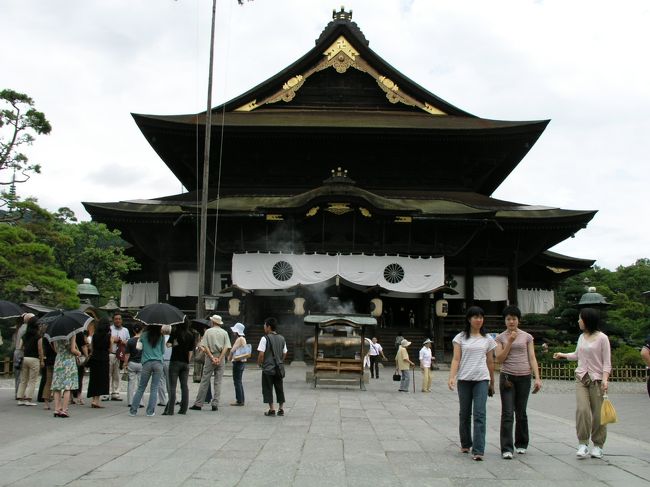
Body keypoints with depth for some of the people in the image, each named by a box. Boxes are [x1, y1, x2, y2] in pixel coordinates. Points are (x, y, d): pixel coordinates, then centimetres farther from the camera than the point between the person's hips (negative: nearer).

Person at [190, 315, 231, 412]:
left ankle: (198, 404, 3)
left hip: (210, 358, -1)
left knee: (204, 381, 2)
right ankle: (215, 404, 3)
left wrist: (212, 357, -8)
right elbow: (226, 347, -5)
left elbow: (205, 346, -7)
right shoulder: (224, 333, 5)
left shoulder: (208, 331, 1)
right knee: (218, 382, 5)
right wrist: (219, 359, -8)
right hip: (221, 358, 1)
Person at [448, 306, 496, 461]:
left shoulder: (487, 339, 8)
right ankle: (465, 444, 29)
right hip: (464, 379, 0)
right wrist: (452, 377, -16)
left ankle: (478, 451, -11)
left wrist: (492, 383, 15)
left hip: (481, 379, 0)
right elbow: (456, 359, -2)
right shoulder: (460, 337, 4)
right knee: (465, 413, 11)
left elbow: (490, 362, 13)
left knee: (479, 414, -10)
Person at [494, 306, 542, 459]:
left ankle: (521, 444, 27)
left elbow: (532, 358, 4)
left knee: (521, 413, 10)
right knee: (507, 414, -7)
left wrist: (537, 378, -4)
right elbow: (499, 359, -4)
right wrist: (510, 342, -10)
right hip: (507, 377, -1)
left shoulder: (527, 337, 6)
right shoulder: (500, 338, 4)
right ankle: (507, 449, -7)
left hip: (524, 378, 1)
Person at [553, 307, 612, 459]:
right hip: (581, 378, 4)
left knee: (598, 414, -1)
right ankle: (583, 444, -7)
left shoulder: (602, 338, -5)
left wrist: (605, 379, -16)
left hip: (597, 379, -4)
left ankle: (598, 445, 13)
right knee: (582, 410, -12)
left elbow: (607, 361, -6)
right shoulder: (581, 337, 12)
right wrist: (562, 355, 35)